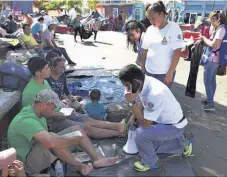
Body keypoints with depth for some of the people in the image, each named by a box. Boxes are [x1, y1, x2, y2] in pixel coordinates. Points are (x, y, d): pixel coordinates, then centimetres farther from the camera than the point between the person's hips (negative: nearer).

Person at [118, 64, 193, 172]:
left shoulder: (155, 94, -39)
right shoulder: (144, 83, -13)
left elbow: (145, 123, -30)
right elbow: (143, 104, 9)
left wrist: (131, 102, -33)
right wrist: (133, 117, -3)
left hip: (174, 126, -8)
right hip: (164, 120, 8)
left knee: (141, 134, -25)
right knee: (151, 145, 19)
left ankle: (150, 162, 4)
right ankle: (182, 143, 34)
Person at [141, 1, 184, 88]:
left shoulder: (173, 28, -9)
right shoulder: (149, 29, 5)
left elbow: (177, 52, -12)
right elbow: (144, 50, 10)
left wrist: (170, 73, -15)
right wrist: (142, 67, 7)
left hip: (165, 73, -4)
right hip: (149, 71, 4)